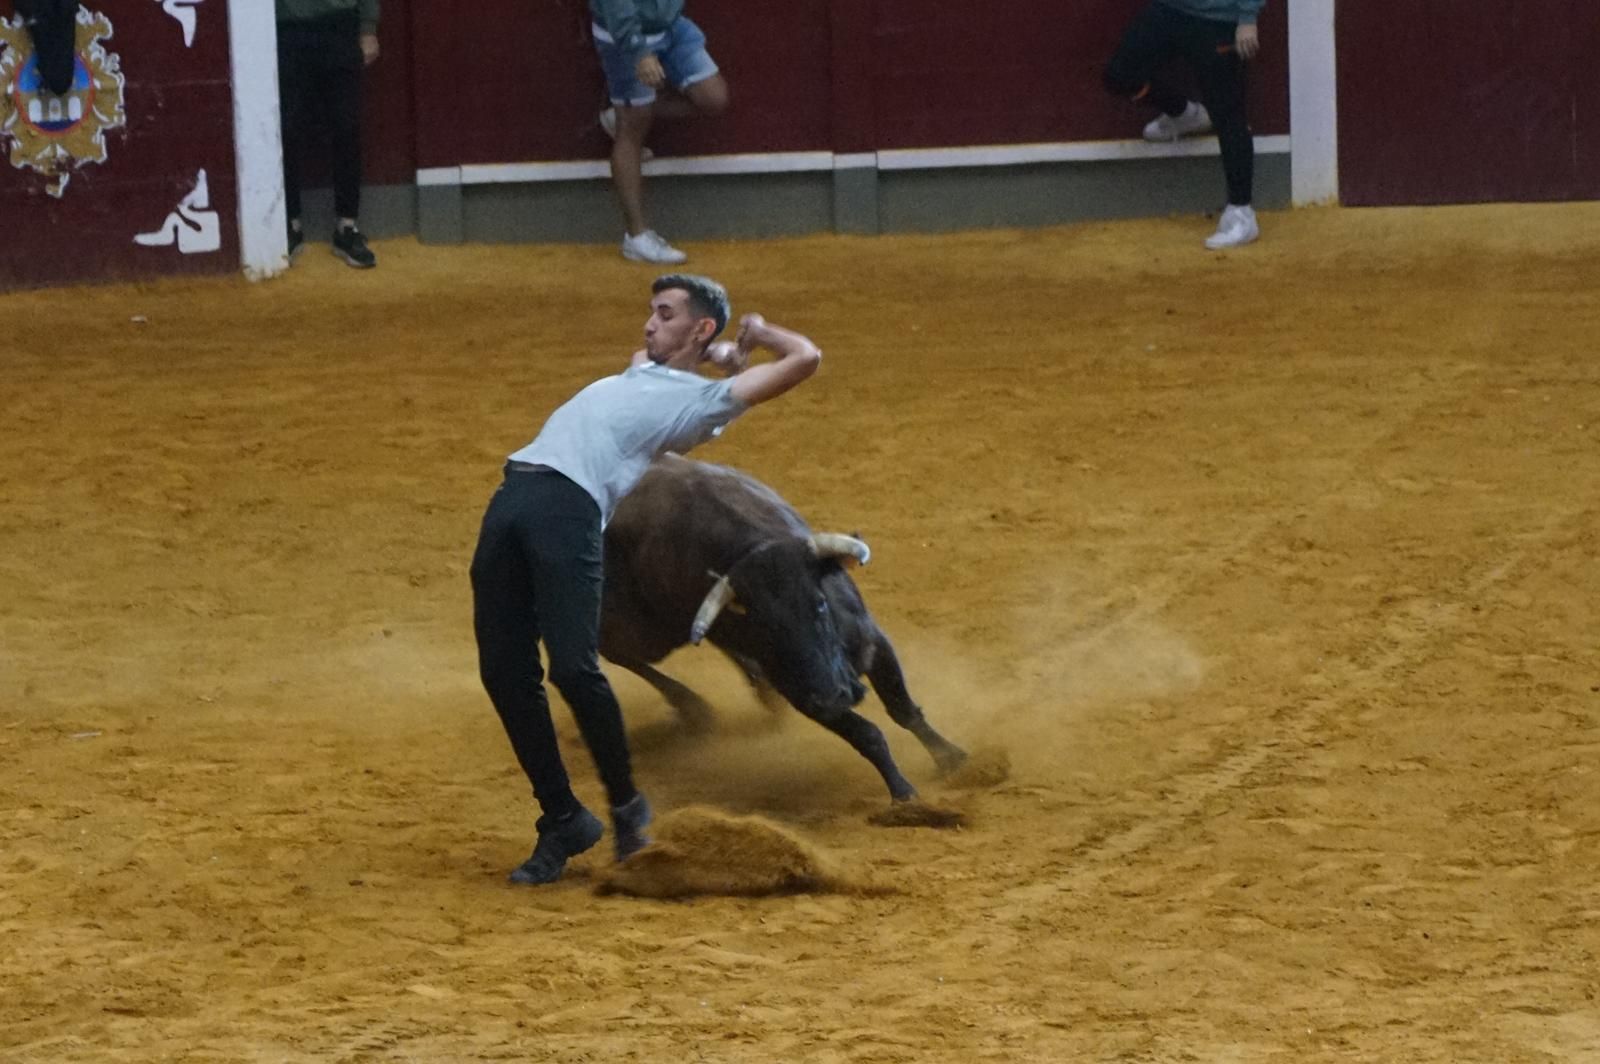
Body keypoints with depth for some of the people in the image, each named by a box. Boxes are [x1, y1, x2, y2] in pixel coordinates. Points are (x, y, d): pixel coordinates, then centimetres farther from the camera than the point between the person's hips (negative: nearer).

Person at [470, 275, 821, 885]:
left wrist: (756, 332, 23)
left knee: (573, 667, -19)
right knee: (504, 672, -1)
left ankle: (625, 804, 2)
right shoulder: (640, 374, 31)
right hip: (513, 497, 7)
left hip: (572, 508, -7)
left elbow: (806, 359, 3)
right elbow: (647, 352, 55)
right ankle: (562, 820, 9)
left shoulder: (705, 397, 9)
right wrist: (721, 351, 36)